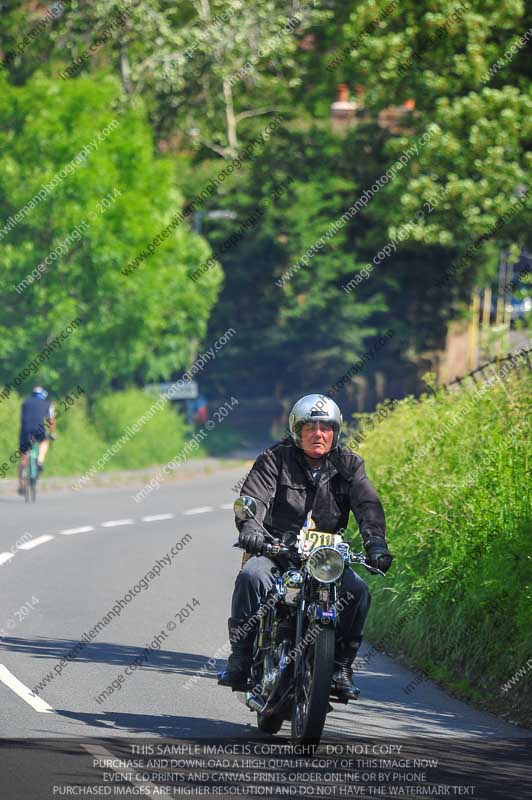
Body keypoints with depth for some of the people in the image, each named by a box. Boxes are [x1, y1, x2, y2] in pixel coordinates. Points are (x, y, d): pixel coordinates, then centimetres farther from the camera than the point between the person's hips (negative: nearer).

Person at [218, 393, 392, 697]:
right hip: (275, 550, -2)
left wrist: (376, 543, -25)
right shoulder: (275, 459, 0)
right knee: (251, 577, -32)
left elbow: (368, 505, -6)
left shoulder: (349, 465, 6)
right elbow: (253, 498, -14)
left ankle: (341, 667, -8)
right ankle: (240, 658, -22)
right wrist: (250, 529, -36)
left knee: (358, 591, -23)